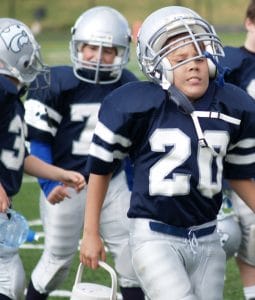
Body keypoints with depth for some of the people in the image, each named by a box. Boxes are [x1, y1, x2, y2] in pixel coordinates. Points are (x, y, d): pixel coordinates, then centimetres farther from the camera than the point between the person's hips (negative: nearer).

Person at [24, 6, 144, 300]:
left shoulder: (128, 87, 1)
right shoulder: (57, 84, -14)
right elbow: (37, 138, -12)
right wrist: (49, 184, -19)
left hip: (112, 180, 4)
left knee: (129, 249, -1)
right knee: (59, 256, 7)